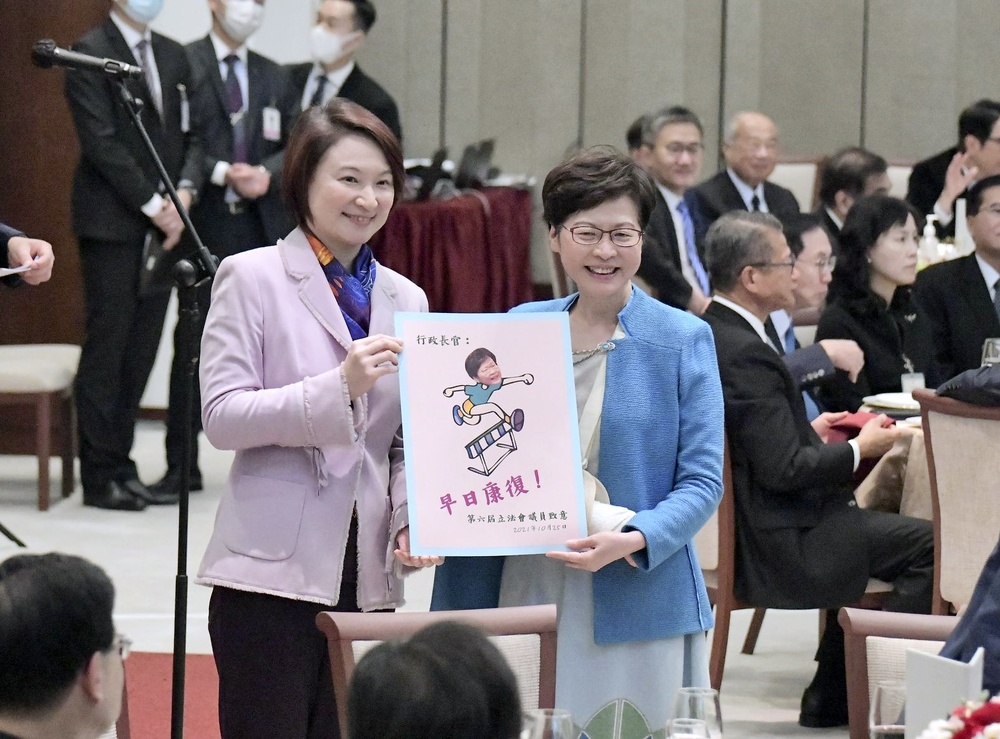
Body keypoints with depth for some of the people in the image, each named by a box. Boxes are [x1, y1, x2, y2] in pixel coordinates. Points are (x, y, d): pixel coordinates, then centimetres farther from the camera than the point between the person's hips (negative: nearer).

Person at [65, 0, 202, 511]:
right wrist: (153, 204, -14)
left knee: (141, 352, 6)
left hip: (160, 224, 6)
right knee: (107, 348, -4)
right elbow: (101, 142, -13)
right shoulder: (90, 53, -6)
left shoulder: (173, 56, 15)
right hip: (112, 224, -6)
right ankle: (99, 475, 1)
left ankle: (121, 466, 11)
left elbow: (190, 134, 13)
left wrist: (184, 192, -5)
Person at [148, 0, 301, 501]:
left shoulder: (274, 78, 15)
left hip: (264, 226, 4)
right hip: (206, 223, -4)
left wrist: (268, 172, -8)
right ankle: (182, 464, 4)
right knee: (193, 343, -2)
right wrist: (222, 173, -18)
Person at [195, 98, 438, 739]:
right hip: (273, 572, -5)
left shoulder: (407, 299, 15)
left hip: (367, 577, 5)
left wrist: (413, 519, -3)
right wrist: (339, 387, -21)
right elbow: (222, 416, -11)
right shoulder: (252, 278, -2)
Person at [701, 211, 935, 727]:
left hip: (740, 525, 11)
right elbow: (785, 469, -24)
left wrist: (808, 432, 13)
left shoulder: (706, 333, 7)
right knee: (928, 546, -10)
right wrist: (859, 449, -9)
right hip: (776, 544, -11)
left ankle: (830, 700, 26)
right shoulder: (745, 354, -24)